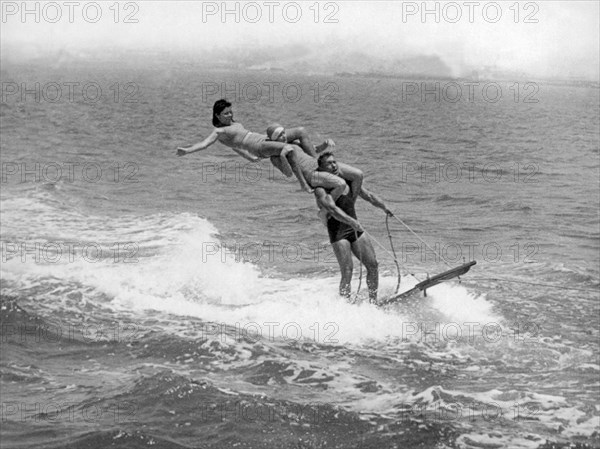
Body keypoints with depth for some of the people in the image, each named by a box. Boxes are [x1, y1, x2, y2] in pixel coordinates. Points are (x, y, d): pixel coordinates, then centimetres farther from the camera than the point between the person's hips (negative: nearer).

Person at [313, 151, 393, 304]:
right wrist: (353, 222, -40)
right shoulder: (321, 190, -12)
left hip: (355, 229, 6)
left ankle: (373, 302, 13)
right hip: (338, 232, -6)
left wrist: (384, 207, 20)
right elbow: (332, 209, -28)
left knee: (373, 264, 2)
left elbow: (368, 195, 20)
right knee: (347, 272, -13)